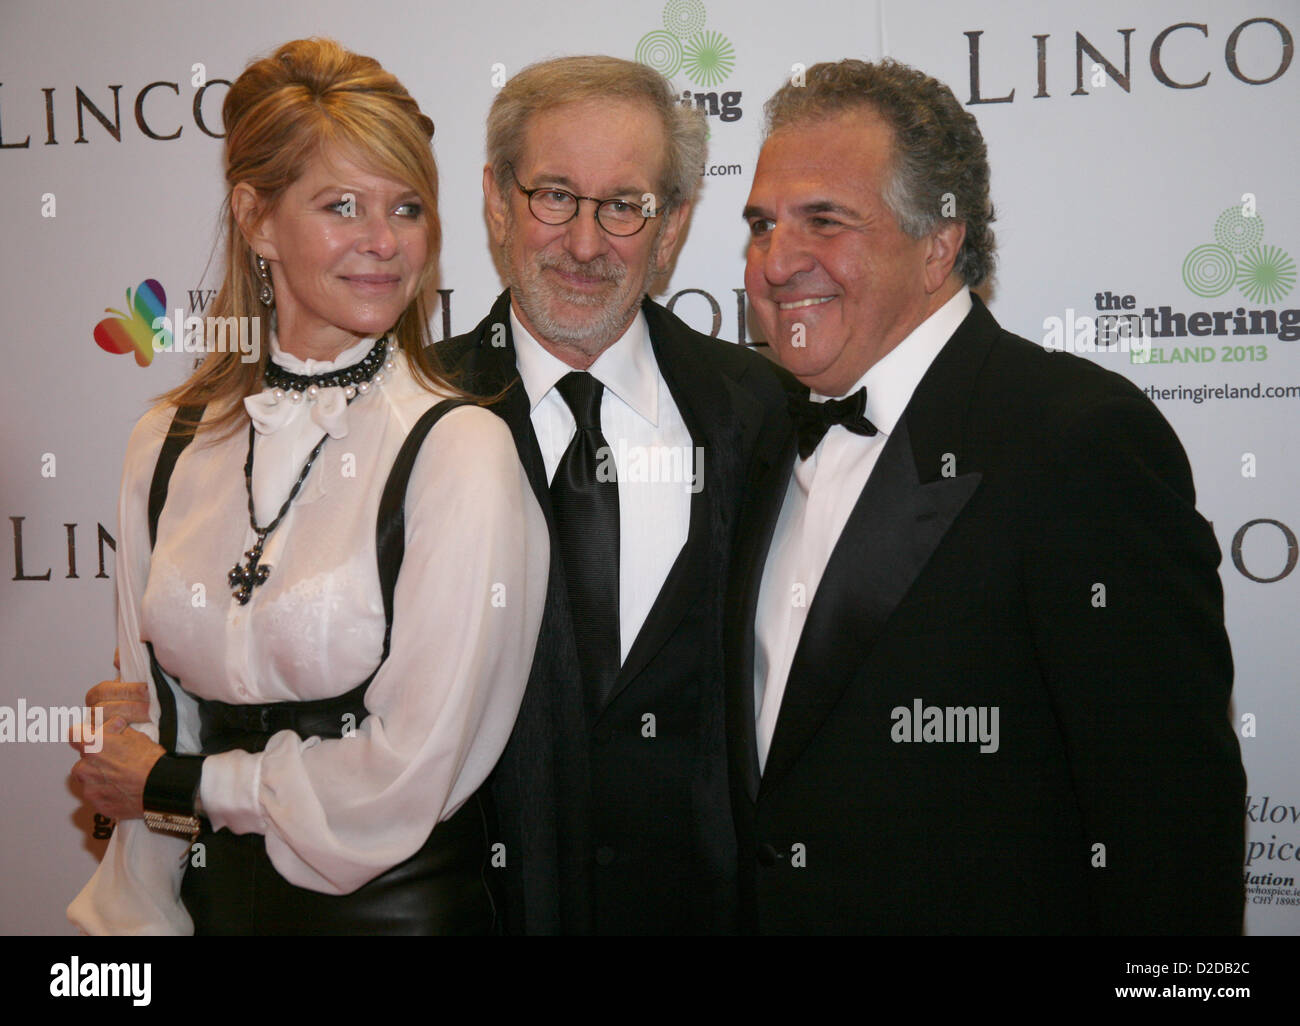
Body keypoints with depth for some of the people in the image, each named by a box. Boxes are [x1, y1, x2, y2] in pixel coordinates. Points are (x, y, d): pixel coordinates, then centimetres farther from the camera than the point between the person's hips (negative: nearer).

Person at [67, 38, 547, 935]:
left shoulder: (460, 449, -17)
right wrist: (135, 918, 2)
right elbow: (155, 714, 6)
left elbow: (410, 772, -17)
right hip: (217, 892, 4)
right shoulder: (169, 445, -1)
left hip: (396, 899, -4)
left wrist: (175, 786, -6)